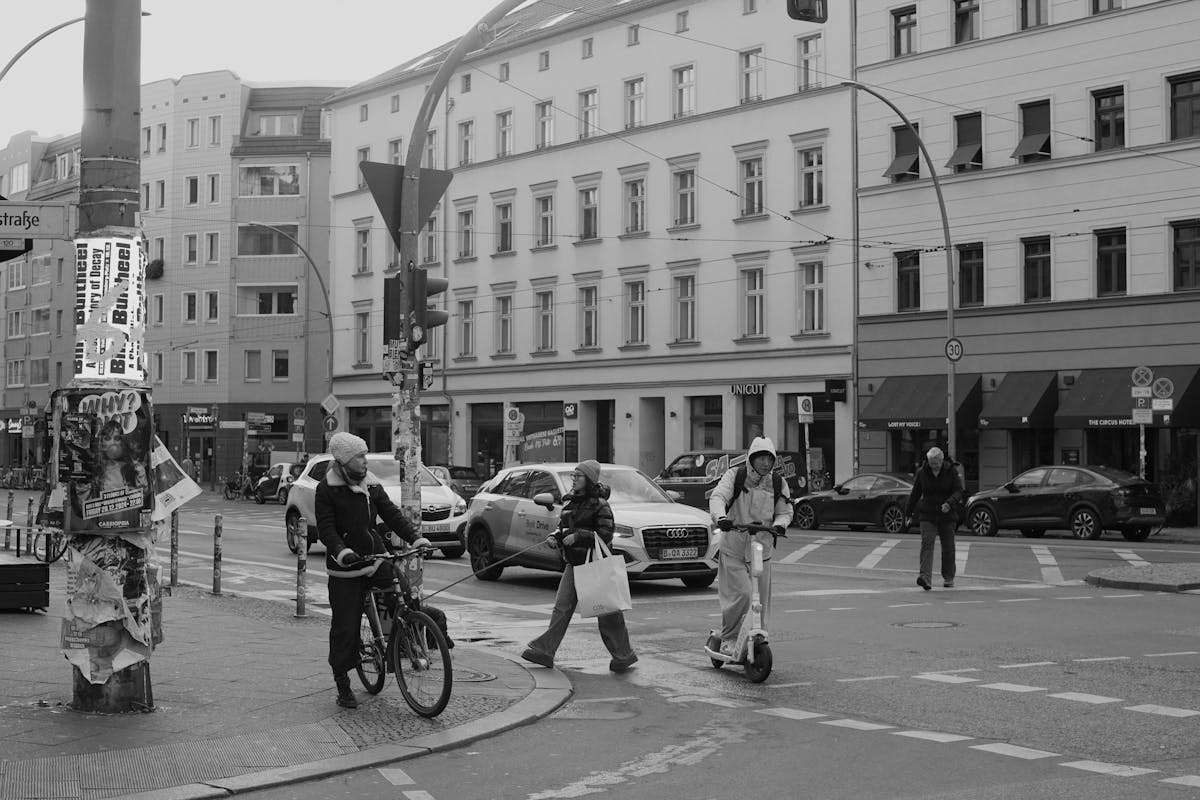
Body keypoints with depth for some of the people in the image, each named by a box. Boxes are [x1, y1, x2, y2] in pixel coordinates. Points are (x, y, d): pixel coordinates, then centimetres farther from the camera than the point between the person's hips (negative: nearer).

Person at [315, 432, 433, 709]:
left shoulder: (371, 485, 8)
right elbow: (326, 528, -13)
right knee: (345, 627, -1)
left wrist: (416, 537, -10)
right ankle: (342, 684, 11)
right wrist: (341, 551, -31)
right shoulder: (327, 489, -7)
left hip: (376, 557, 4)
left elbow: (391, 514, 4)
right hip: (345, 568, -4)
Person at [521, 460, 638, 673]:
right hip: (574, 563, 7)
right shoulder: (570, 501, 12)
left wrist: (578, 536, -22)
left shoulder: (599, 504, -11)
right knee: (562, 607, 3)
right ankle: (544, 650, 3)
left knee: (606, 611, -1)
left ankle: (624, 655, 11)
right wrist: (556, 537, 2)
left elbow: (605, 535, -17)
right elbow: (563, 526, 22)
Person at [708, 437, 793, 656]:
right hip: (733, 549, -4)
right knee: (741, 593, -18)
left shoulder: (778, 483, 6)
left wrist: (779, 525, -17)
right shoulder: (735, 476, -5)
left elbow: (785, 512, 6)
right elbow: (718, 497, -18)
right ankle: (727, 639, -1)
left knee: (760, 603, 5)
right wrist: (720, 518, -39)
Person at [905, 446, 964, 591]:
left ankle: (948, 578, 23)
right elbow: (914, 494, 9)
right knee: (927, 543, -16)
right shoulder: (922, 473, 1)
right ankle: (925, 577, -28)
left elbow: (958, 491, -10)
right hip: (927, 515, 0)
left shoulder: (951, 472, -3)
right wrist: (909, 514, 10)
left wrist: (949, 503, -29)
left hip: (947, 515, 0)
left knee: (948, 547, 6)